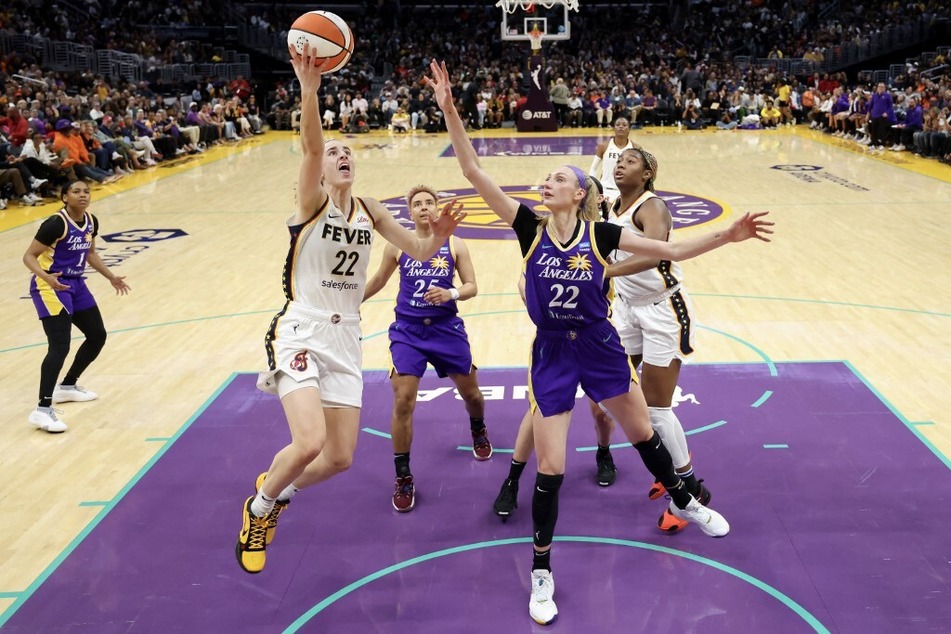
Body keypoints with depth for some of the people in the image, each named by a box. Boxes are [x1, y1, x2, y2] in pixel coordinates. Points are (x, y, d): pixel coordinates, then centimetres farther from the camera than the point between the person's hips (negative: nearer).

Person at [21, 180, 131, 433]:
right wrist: (45, 276, -36)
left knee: (97, 336, 16)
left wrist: (111, 277, 18)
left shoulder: (91, 222, 3)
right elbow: (29, 256, -18)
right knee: (60, 347, -19)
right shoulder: (56, 224, -21)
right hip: (51, 287, -9)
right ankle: (42, 409, -18)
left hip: (76, 285, 9)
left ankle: (68, 386, 33)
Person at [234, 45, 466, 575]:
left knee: (340, 458, 4)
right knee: (310, 444, -22)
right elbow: (311, 146, -24)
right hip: (302, 331, -5)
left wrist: (440, 234, -16)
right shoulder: (312, 202, -6)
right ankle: (260, 505, 9)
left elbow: (419, 250, 7)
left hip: (346, 338, 5)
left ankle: (278, 494, 35)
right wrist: (310, 88, -41)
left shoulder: (370, 210, 9)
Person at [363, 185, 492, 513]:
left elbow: (472, 286, -3)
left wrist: (450, 293, -24)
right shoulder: (397, 246, 0)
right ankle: (403, 478, 4)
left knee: (471, 393, 14)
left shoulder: (454, 245, -2)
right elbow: (378, 280, 14)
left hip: (447, 329, 1)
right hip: (408, 332, 0)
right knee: (402, 403, -11)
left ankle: (478, 431, 51)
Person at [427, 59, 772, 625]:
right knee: (551, 468, -2)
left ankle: (683, 501, 51)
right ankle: (542, 573, 17)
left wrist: (727, 236, -12)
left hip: (600, 347, 1)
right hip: (552, 353, -1)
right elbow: (474, 172, -15)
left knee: (643, 434, 20)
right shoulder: (529, 227, -8)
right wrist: (449, 110, -22)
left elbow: (672, 251, -2)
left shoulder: (601, 233, -7)